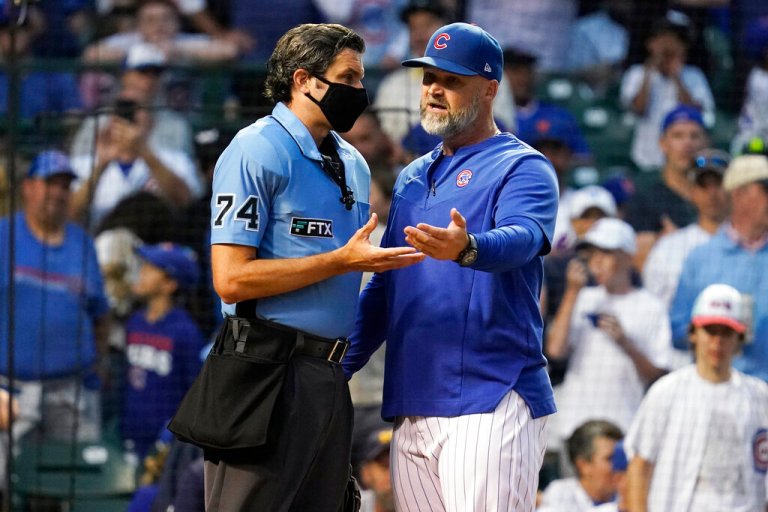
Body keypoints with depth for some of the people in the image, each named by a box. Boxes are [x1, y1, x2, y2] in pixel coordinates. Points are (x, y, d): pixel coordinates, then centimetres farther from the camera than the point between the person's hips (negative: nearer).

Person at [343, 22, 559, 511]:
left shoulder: (522, 168, -2)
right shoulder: (413, 178, 21)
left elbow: (523, 237, -24)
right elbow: (384, 287, 24)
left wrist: (467, 249, -46)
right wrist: (339, 366, 13)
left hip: (491, 404, -7)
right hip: (410, 406, 7)